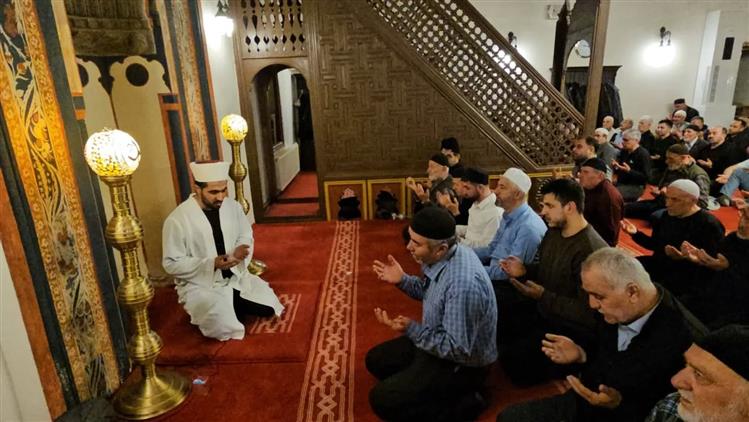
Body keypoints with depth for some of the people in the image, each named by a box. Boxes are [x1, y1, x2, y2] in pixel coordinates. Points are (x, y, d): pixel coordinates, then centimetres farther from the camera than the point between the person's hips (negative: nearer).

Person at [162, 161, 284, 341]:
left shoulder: (233, 206, -5)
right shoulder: (177, 220, -21)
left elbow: (246, 236, 9)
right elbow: (172, 264, -16)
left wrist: (242, 250, -16)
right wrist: (211, 264, -28)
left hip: (236, 276, 5)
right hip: (200, 286, -5)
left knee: (269, 308, -6)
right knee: (226, 328, -24)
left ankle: (230, 306, 16)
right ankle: (206, 311, 9)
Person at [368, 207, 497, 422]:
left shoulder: (463, 284, -38)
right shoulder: (444, 255, -10)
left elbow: (457, 349, -29)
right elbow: (430, 291, 10)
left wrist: (411, 329, -28)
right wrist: (402, 280, -7)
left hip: (461, 364, -9)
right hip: (441, 340, 9)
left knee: (381, 398, -13)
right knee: (376, 359, 15)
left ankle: (461, 405, -2)